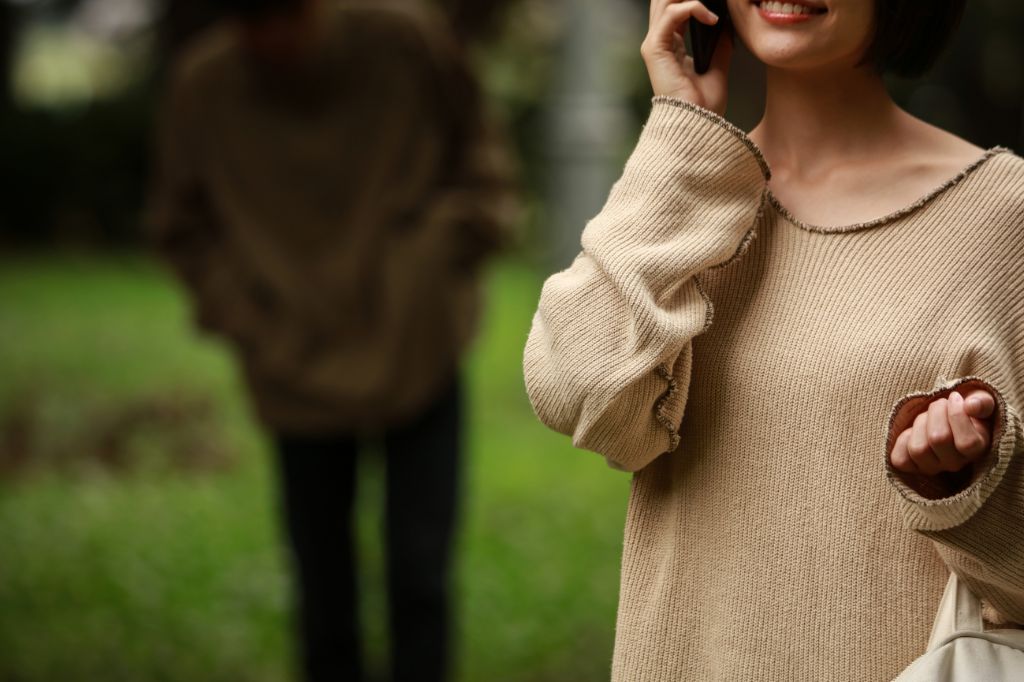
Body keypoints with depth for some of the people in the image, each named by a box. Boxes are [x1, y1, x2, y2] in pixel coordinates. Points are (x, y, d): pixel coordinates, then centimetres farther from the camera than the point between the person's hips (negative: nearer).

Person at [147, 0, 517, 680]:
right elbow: (182, 224, 5)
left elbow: (478, 151, 4)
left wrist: (458, 238, -11)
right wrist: (242, 316, -7)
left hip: (421, 364, -1)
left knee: (419, 579, -5)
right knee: (324, 599, 7)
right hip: (300, 382, 1)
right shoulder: (203, 85, -13)